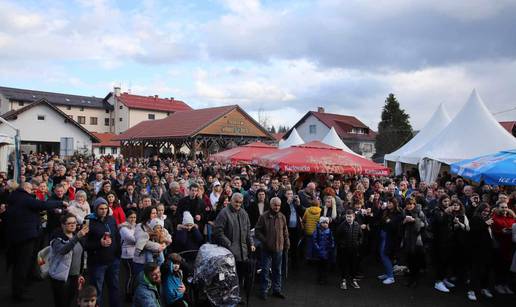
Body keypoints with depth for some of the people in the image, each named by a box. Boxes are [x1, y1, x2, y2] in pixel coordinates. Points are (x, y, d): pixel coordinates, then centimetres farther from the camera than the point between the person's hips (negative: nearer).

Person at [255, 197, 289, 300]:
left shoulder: (282, 217, 3)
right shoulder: (264, 216, -10)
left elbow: (285, 232, 11)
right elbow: (257, 231, -7)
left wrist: (287, 245, 10)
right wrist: (264, 241, -14)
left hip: (279, 248, 4)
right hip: (267, 248, -4)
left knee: (277, 271, 15)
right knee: (265, 270, 4)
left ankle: (276, 290, 28)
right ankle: (263, 291, 16)